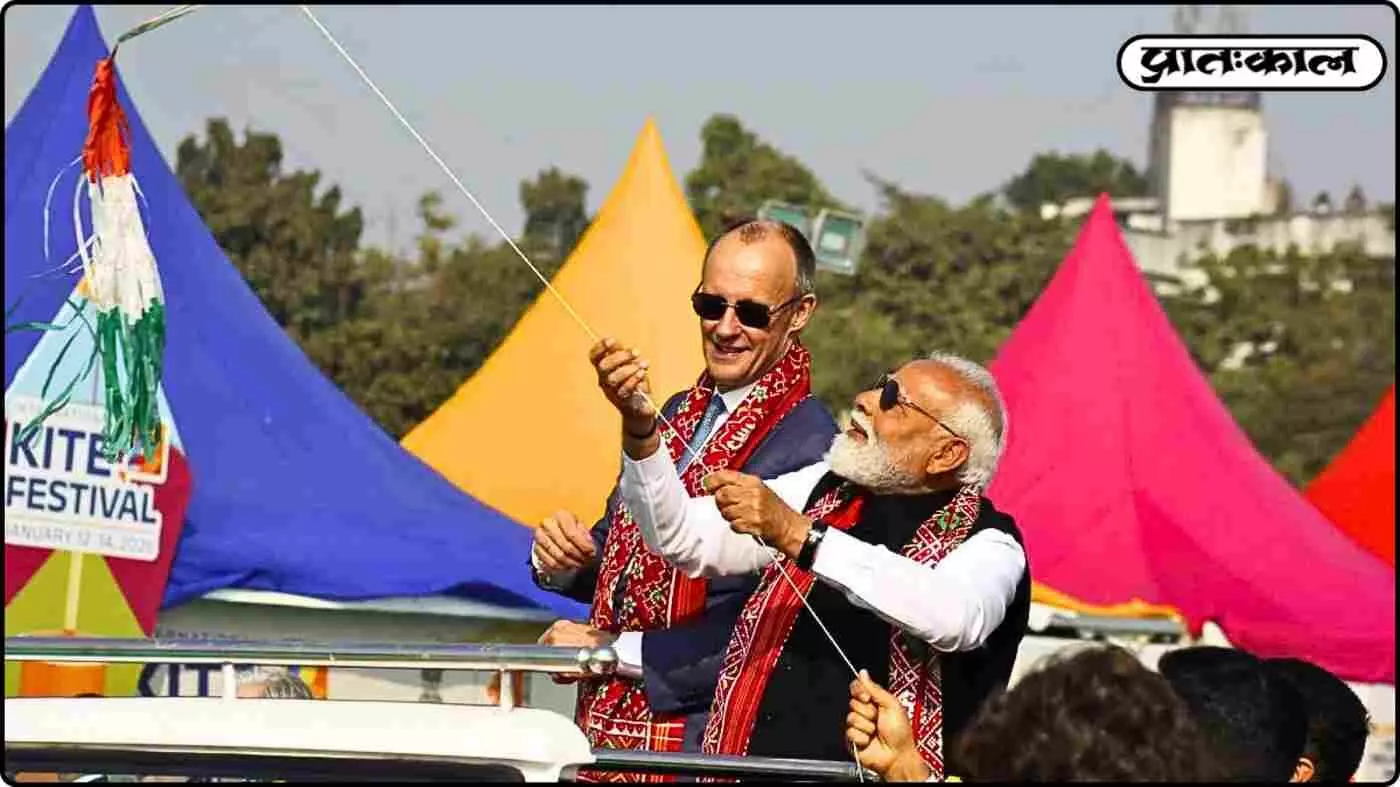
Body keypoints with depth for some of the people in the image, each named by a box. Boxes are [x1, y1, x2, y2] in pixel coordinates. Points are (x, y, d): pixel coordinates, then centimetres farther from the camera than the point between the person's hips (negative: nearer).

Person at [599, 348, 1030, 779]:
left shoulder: (986, 543, -3)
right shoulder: (824, 490, 13)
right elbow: (685, 539, 13)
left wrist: (797, 535, -26)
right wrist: (641, 432, -3)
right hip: (747, 764, 5)